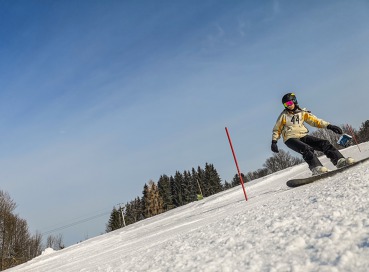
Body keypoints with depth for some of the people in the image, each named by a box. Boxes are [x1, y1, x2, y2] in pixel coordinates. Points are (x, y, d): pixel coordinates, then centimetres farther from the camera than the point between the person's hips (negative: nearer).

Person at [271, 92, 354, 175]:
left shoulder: (302, 112, 12)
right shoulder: (284, 115, 5)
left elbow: (315, 120, 11)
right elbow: (277, 130, 10)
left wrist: (328, 126, 0)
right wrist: (274, 142, -2)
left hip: (303, 136, 4)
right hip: (291, 139, -4)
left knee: (324, 143, -14)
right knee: (307, 149, -34)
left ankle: (340, 160, -17)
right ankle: (316, 168, -43)